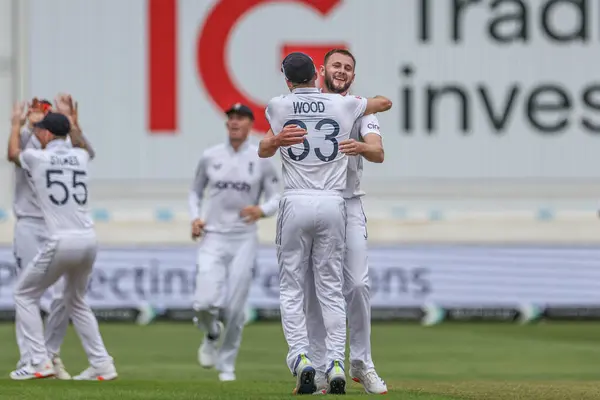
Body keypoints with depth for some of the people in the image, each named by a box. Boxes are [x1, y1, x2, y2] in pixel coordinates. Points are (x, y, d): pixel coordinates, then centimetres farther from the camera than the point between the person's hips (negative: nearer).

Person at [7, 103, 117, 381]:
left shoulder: (37, 158, 1)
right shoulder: (81, 157, 13)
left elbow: (13, 154, 26)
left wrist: (16, 123, 41)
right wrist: (70, 120, 50)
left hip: (61, 242, -6)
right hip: (88, 240, 6)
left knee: (25, 294, 11)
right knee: (76, 301, 24)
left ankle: (39, 362, 0)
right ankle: (101, 365, 15)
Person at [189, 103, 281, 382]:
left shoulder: (261, 160, 1)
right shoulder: (210, 157, 5)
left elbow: (275, 197, 4)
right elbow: (196, 191, 18)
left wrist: (262, 210, -19)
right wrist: (194, 217, 0)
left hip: (244, 240, 0)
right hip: (213, 238, 0)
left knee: (234, 309, -3)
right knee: (206, 302, -18)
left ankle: (226, 366, 18)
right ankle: (211, 335, 18)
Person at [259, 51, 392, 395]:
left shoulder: (279, 107, 4)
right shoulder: (342, 105, 6)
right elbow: (385, 102, 25)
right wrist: (351, 97, 41)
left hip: (296, 204, -1)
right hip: (333, 203, 1)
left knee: (291, 287, 5)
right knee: (332, 288, 5)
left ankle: (300, 358, -11)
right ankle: (336, 363, -5)